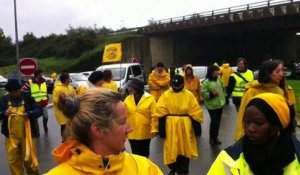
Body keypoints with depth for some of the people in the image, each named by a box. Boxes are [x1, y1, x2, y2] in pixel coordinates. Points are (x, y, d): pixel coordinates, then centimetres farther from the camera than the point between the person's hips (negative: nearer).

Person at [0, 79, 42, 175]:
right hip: (11, 136, 2)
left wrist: (29, 114, -27)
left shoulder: (27, 97, -3)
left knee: (29, 158, 10)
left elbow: (39, 110, -8)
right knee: (13, 160, 8)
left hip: (27, 134, -2)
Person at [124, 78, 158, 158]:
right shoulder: (127, 99, 1)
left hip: (145, 133, -2)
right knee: (135, 153, 12)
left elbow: (154, 116, -9)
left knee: (144, 153, 14)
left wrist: (154, 129, -12)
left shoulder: (150, 99, -8)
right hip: (132, 133, 2)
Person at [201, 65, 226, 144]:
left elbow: (223, 89, 19)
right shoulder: (206, 82, -14)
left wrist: (223, 98, 15)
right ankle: (211, 137, 12)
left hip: (220, 104, 7)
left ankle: (215, 136, 28)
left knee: (218, 121, 13)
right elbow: (203, 93, -15)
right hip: (212, 105, -7)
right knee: (214, 121, -8)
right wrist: (211, 94, -26)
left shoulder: (219, 80, 6)